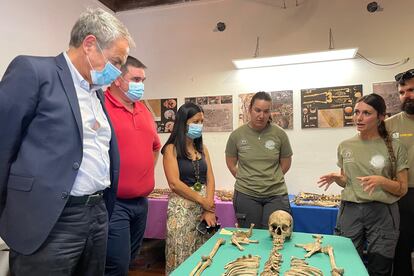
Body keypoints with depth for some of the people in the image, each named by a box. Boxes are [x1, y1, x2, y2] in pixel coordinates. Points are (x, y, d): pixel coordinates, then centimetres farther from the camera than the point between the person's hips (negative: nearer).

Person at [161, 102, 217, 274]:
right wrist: (202, 201, -11)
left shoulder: (202, 148, 10)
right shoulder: (171, 149, -7)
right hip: (182, 207, -5)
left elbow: (210, 179, 5)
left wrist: (209, 209, -6)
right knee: (183, 255, 4)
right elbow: (174, 183, -14)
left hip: (205, 205, 5)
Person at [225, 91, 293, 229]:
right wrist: (244, 179, 6)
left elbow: (286, 163, 8)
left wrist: (271, 179, 8)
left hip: (276, 194, 0)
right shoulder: (237, 135, -4)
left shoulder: (279, 134, -4)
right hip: (246, 195, 0)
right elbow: (231, 162, 9)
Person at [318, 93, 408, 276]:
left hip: (382, 212, -2)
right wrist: (336, 178, -7)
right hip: (350, 210, 2)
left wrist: (381, 181, -19)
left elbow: (402, 189, 0)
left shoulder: (395, 148, -3)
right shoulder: (345, 146, 5)